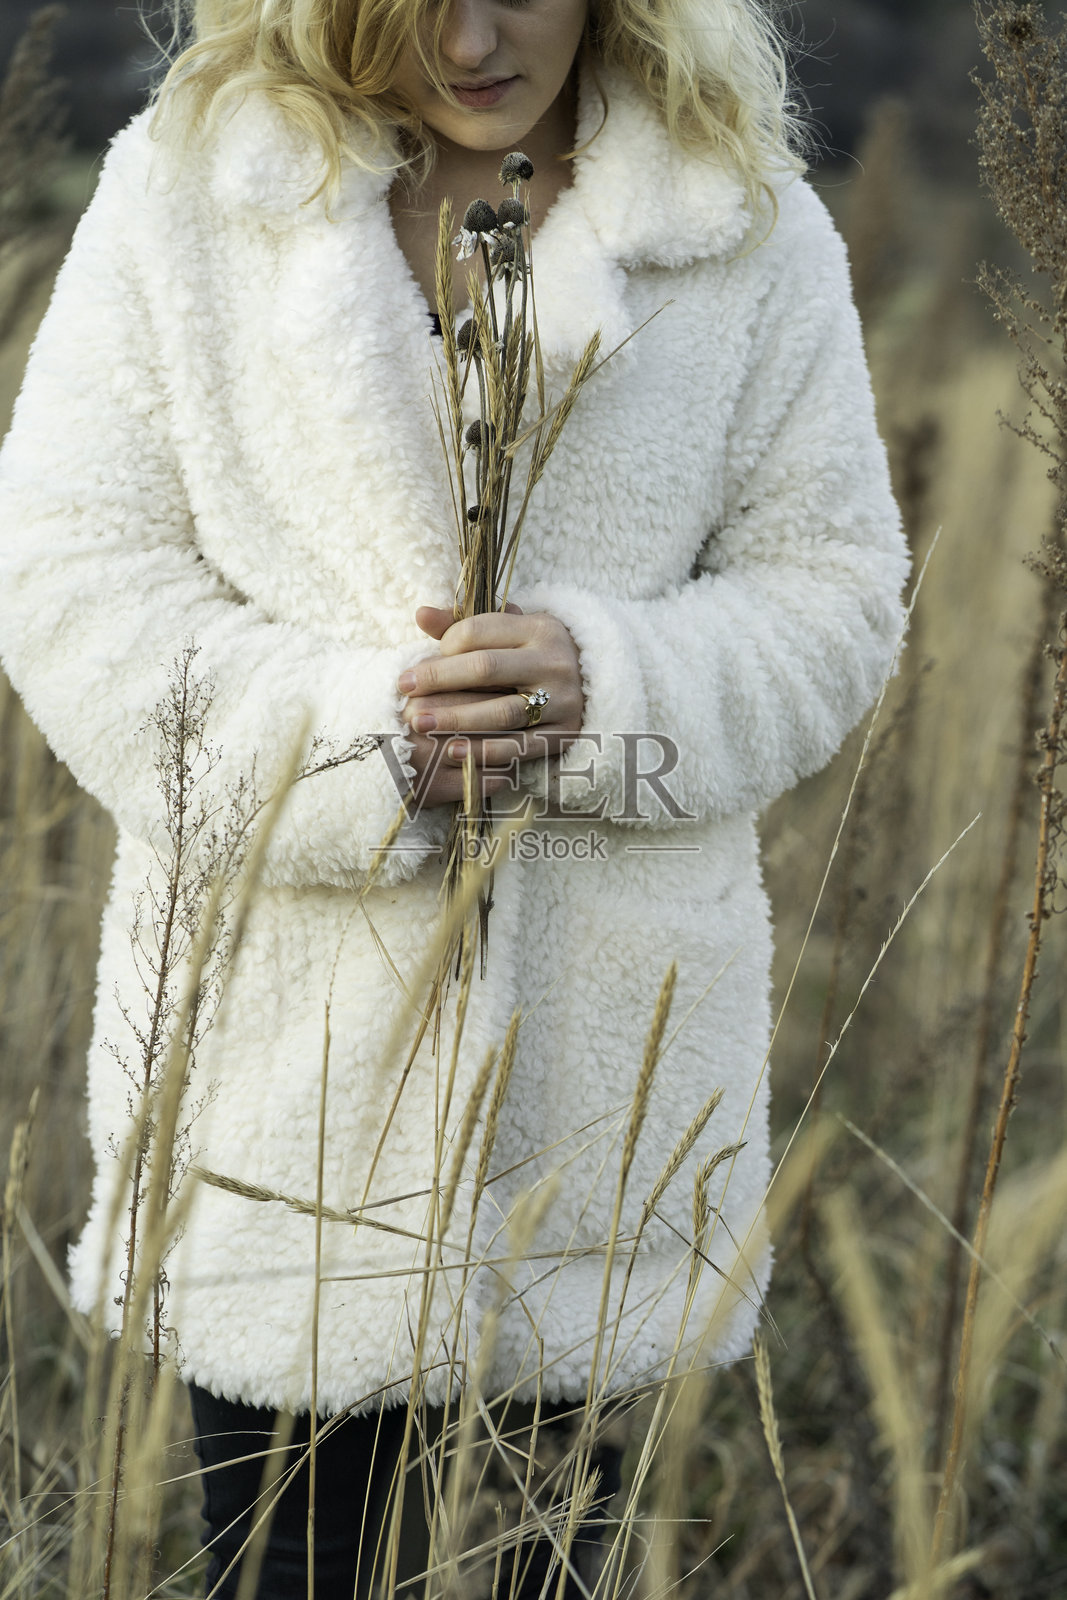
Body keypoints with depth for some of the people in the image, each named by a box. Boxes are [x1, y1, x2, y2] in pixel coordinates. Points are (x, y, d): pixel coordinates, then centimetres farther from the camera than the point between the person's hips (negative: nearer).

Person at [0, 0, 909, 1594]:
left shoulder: (750, 231, 3)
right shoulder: (183, 188, 1)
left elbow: (830, 591, 4)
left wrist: (612, 691, -16)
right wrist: (351, 736, -17)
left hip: (599, 1042, 1)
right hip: (280, 1034, 0)